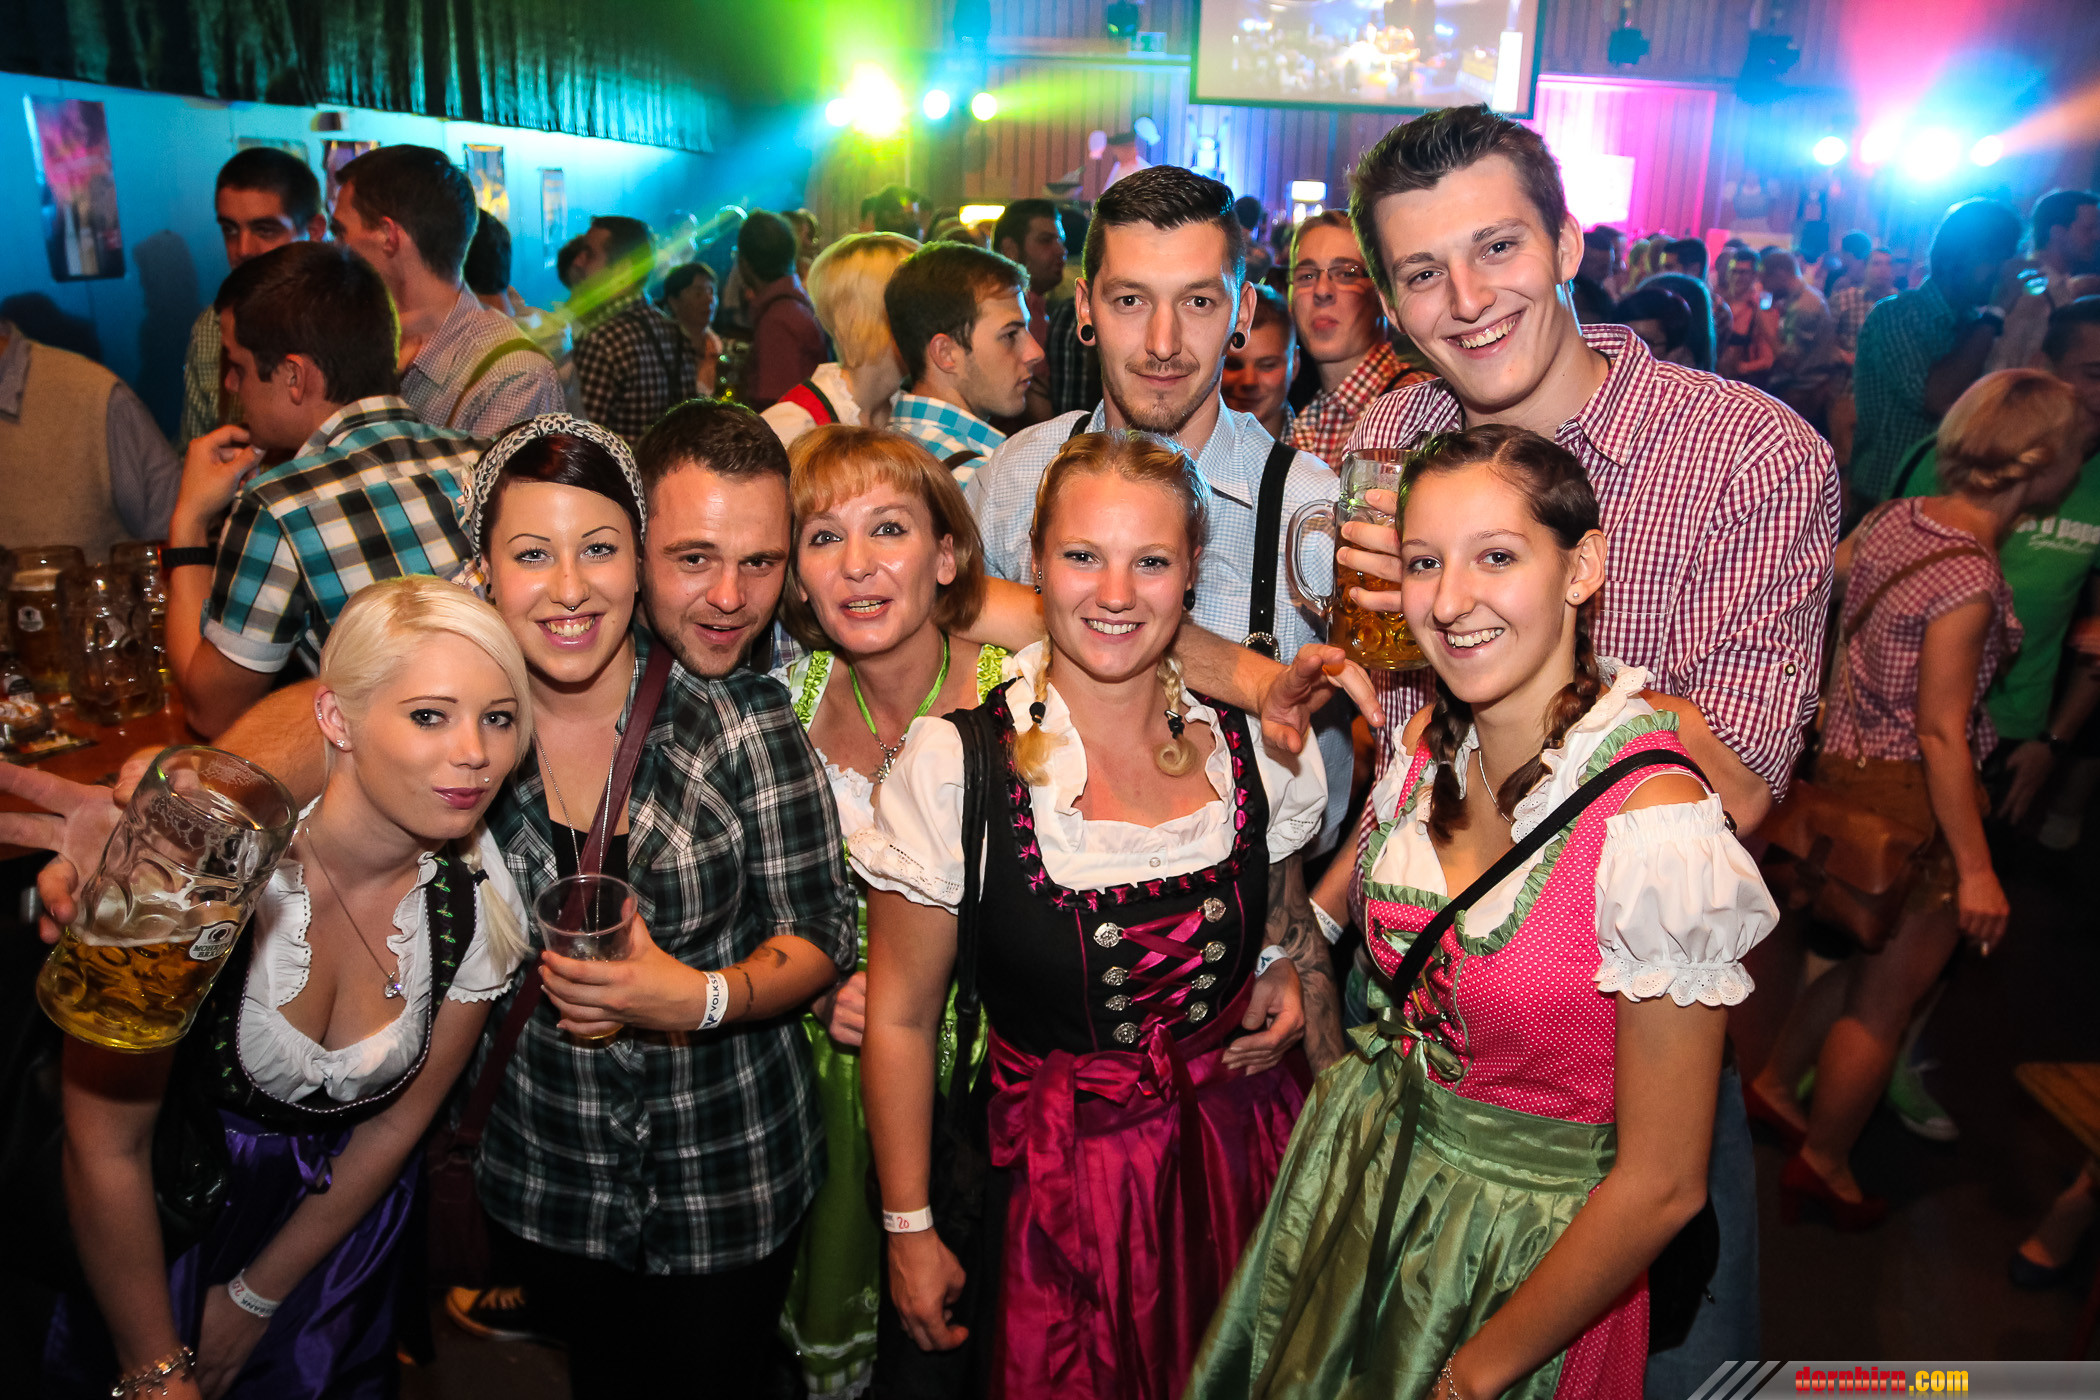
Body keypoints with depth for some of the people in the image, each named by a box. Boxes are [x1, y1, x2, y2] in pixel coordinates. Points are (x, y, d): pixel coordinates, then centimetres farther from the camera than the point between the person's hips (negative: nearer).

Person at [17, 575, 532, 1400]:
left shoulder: (482, 906, -19)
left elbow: (397, 1123, -5)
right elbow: (107, 1148, -21)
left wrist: (255, 1300, 2)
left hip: (335, 1232, 3)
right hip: (162, 1229, -3)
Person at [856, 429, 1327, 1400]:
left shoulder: (1254, 739, -5)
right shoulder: (953, 763, -16)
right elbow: (901, 1019, -7)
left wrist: (1287, 977, -7)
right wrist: (909, 1230, -3)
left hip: (1243, 1162, 3)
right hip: (1056, 1186, -3)